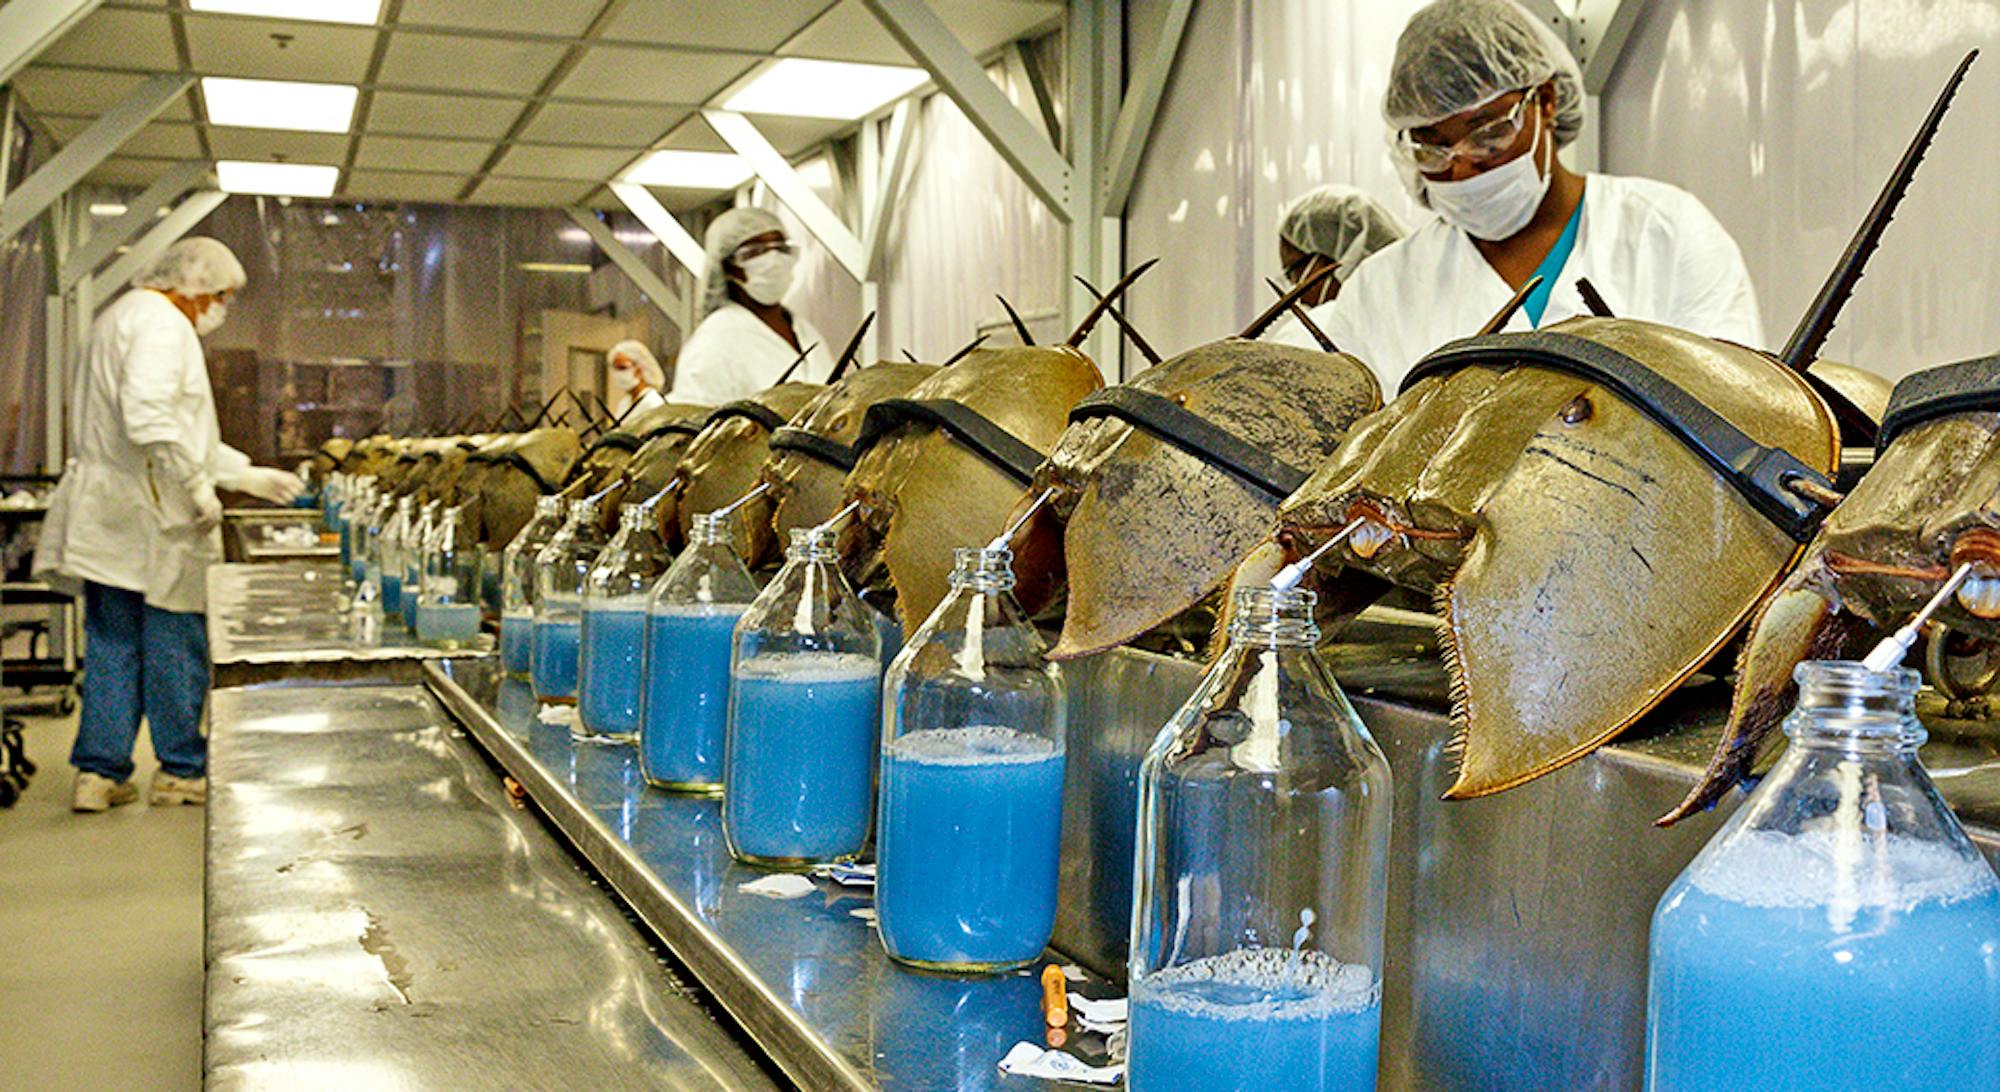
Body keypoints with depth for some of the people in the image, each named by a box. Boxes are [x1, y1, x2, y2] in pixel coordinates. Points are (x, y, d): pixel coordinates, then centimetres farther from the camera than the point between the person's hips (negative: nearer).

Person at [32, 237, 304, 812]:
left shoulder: (122, 317, 23)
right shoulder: (160, 320, -11)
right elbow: (150, 416, -27)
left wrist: (250, 476, 27)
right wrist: (198, 485, -20)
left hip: (106, 517, 10)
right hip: (149, 516, -10)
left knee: (112, 642, 11)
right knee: (175, 643, 1)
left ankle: (99, 770, 14)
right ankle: (181, 770, 11)